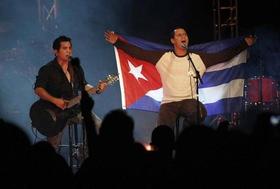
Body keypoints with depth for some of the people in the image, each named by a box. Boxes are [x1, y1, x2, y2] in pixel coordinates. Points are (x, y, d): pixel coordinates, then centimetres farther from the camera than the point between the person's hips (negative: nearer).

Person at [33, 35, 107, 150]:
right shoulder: (47, 70, -6)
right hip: (54, 111, -5)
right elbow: (38, 89, -14)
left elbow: (83, 86, 16)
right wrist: (54, 100, -26)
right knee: (52, 149, -15)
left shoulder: (76, 68, 11)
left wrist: (96, 89, -5)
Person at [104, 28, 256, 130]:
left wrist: (245, 44, -4)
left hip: (189, 101, 0)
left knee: (200, 112, -34)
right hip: (169, 103, 0)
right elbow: (139, 53, -3)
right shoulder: (163, 58, 2)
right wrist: (118, 42, -12)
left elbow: (223, 56, 3)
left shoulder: (198, 59, 4)